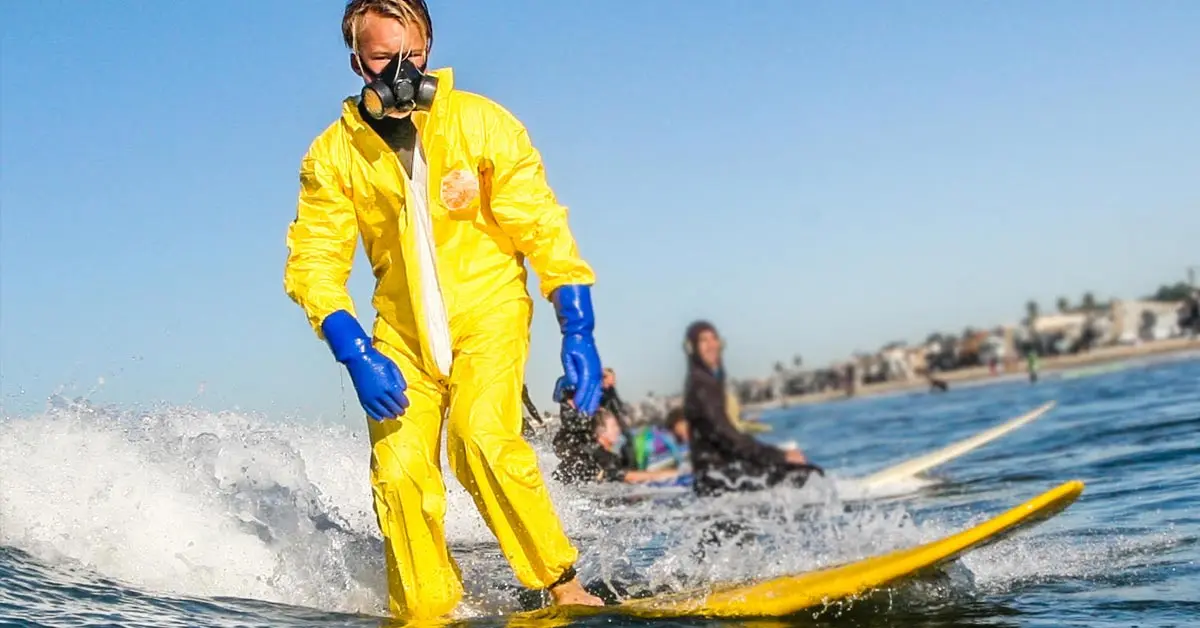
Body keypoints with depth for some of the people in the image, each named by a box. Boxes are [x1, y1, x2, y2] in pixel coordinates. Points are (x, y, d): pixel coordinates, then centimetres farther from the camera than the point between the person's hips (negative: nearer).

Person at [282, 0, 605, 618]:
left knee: (481, 438, -25)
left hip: (487, 316, -2)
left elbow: (543, 230, -8)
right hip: (402, 332, 3)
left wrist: (578, 332, -14)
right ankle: (425, 615, 3)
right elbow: (313, 263, -8)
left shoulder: (481, 123, -11)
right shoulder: (333, 154, -6)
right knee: (399, 471, -12)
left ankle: (565, 587, -15)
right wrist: (355, 354, -23)